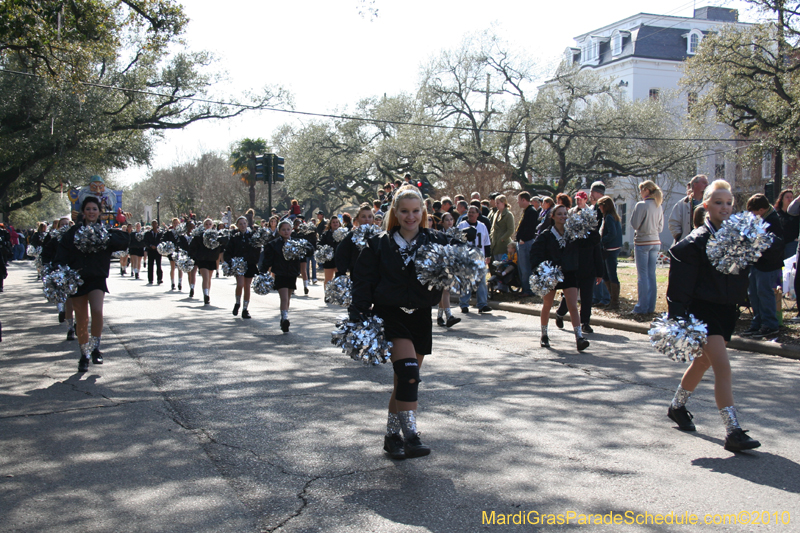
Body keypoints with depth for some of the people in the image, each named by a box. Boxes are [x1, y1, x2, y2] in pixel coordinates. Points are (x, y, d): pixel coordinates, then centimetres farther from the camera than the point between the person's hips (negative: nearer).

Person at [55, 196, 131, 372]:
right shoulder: (73, 232, 5)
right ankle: (84, 355, 23)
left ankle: (95, 348, -5)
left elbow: (124, 241, -13)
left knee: (97, 311, -24)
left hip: (97, 278, -1)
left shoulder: (106, 231, 3)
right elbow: (62, 255, 0)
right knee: (81, 320, 7)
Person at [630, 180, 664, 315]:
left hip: (642, 242, -6)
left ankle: (642, 307, -1)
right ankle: (651, 306, 13)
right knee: (652, 275, 10)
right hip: (655, 242, 6)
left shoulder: (641, 205, -13)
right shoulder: (659, 207, 7)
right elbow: (660, 227, 12)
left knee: (643, 275, -3)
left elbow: (634, 224, -11)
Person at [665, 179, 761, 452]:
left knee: (703, 362, 20)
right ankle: (733, 432, -14)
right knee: (723, 366, -15)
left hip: (727, 310, 7)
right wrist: (678, 315, -19)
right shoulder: (698, 240, -12)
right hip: (703, 309, -7)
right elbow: (681, 281, -15)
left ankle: (677, 406, 40)